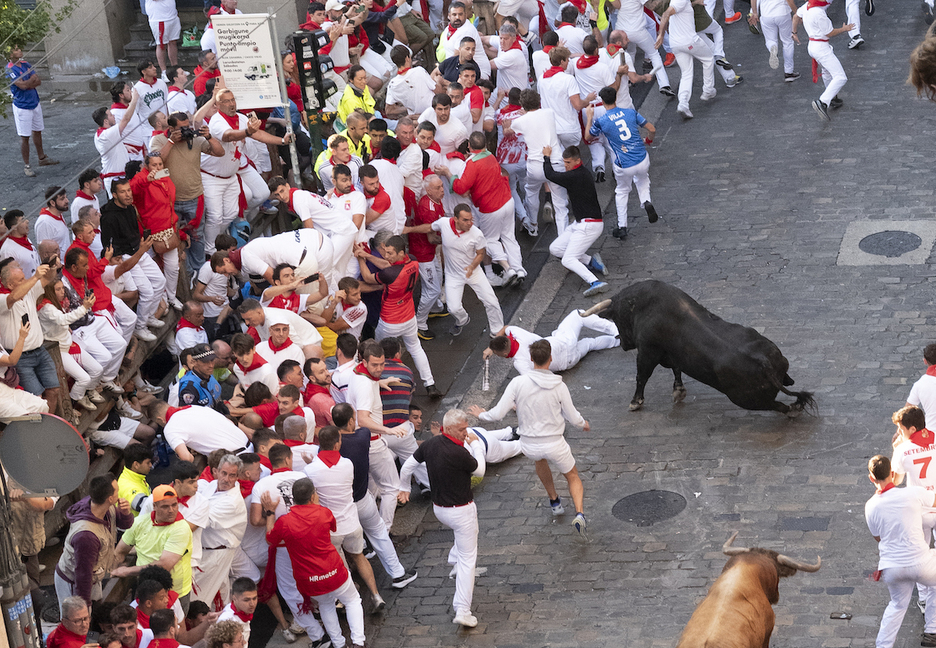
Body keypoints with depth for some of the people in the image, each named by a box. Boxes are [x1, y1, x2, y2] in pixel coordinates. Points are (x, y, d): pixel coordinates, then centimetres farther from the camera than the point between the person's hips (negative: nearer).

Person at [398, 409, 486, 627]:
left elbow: (407, 467, 7)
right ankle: (462, 611, -4)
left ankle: (454, 562, 44)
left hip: (439, 509, 7)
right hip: (461, 510, -7)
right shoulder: (459, 453, -27)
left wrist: (404, 488, 26)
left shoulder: (430, 445, -5)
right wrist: (476, 445, 7)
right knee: (467, 559, 0)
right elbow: (479, 471, -7)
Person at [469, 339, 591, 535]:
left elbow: (498, 414, -15)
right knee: (573, 476, 22)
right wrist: (583, 424, 20)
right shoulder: (559, 387, -15)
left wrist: (481, 414, 7)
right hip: (555, 444, -1)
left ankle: (554, 501, 49)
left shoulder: (518, 383, -17)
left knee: (540, 459, 39)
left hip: (528, 445, 2)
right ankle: (579, 514, -2)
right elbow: (573, 417, -4)